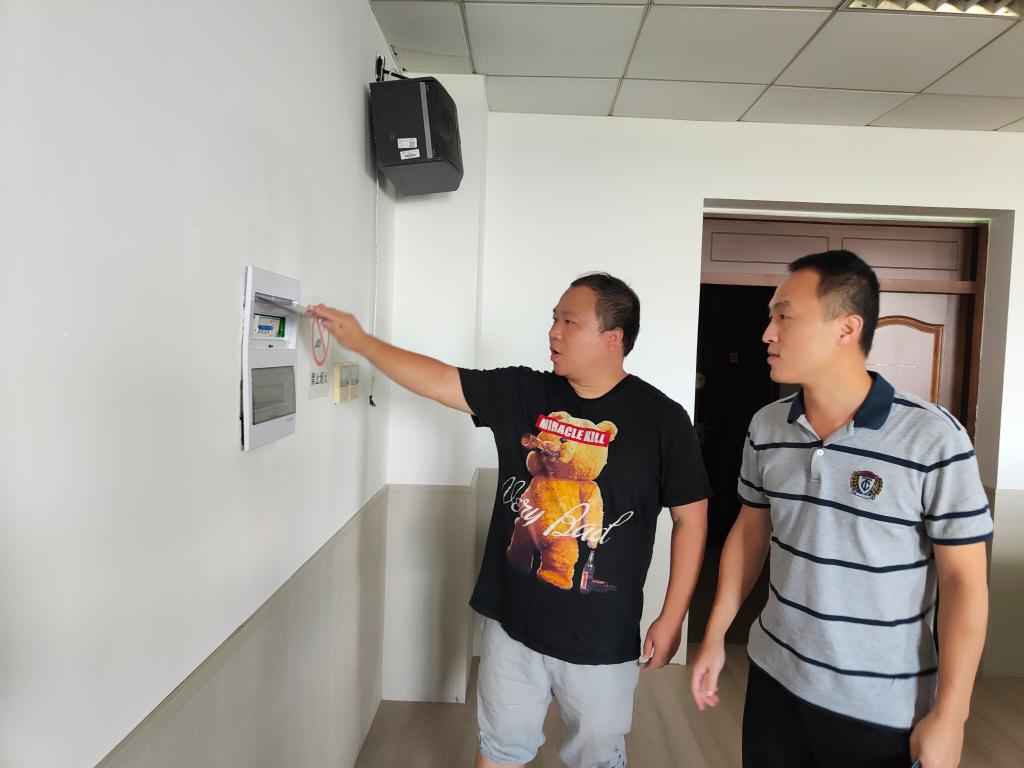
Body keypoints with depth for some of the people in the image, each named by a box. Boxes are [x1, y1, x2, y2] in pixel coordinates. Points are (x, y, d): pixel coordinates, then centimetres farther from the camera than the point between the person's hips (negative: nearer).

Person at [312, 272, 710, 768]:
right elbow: (440, 380, -1)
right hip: (512, 620, 3)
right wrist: (362, 342, -4)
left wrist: (671, 618, -7)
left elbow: (691, 518, -8)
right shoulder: (521, 393, -4)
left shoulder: (660, 418, -13)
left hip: (601, 636, -2)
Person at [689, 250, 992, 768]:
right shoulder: (765, 427, -3)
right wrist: (714, 637, 8)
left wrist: (949, 715, -10)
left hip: (883, 708, -3)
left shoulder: (933, 438, -17)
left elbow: (964, 579, -11)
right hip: (774, 677, 4)